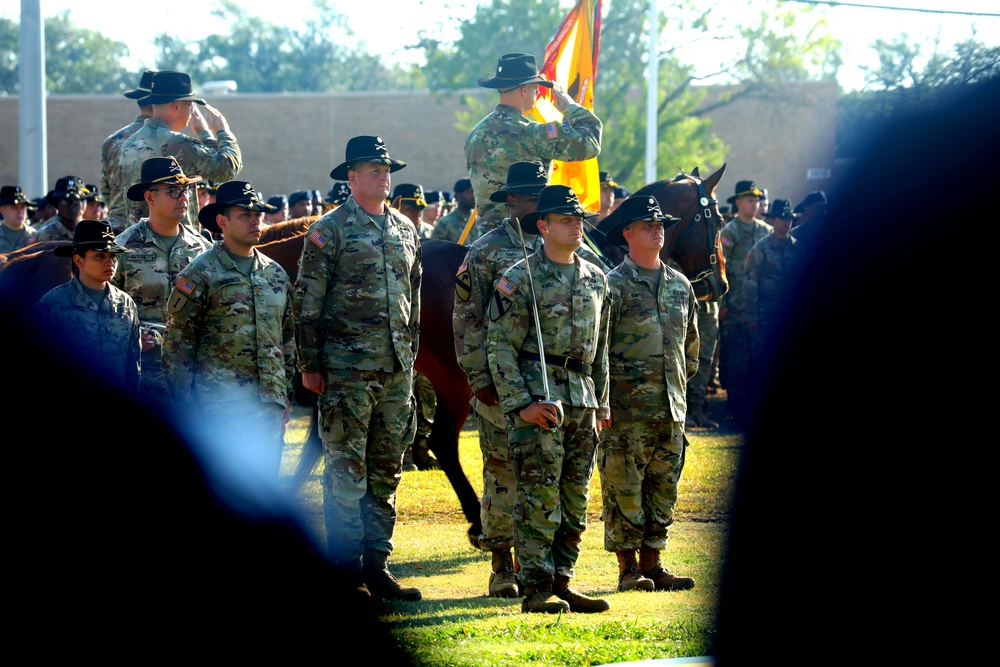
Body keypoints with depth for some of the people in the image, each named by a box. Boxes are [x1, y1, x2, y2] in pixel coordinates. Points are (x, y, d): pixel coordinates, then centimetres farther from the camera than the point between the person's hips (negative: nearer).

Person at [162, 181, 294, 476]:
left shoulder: (276, 274, 15)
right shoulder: (200, 273, -3)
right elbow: (177, 344, -4)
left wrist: (287, 395, 18)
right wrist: (186, 407, -8)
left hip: (270, 404, 6)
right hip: (222, 406, -6)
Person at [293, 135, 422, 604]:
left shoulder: (405, 230, 14)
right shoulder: (330, 230, -4)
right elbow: (307, 302, -5)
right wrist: (310, 365, -9)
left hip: (397, 370, 6)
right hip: (346, 369, -6)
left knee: (386, 473, 8)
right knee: (346, 473, -4)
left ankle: (376, 566, 14)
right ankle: (345, 571, 0)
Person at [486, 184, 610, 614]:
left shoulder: (596, 280, 14)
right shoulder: (519, 280, -5)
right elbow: (500, 347, -8)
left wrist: (600, 405, 16)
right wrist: (522, 403, -15)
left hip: (581, 397, 6)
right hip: (538, 395, -6)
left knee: (575, 498, 8)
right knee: (539, 497, -7)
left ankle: (562, 582, 15)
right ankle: (535, 590, -5)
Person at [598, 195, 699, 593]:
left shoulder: (680, 285, 13)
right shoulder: (615, 285, -6)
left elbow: (691, 344, 24)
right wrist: (603, 402, -13)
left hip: (672, 409, 6)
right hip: (626, 410, -6)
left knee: (663, 490, 9)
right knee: (624, 491, -2)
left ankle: (652, 565, 16)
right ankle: (628, 570, 4)